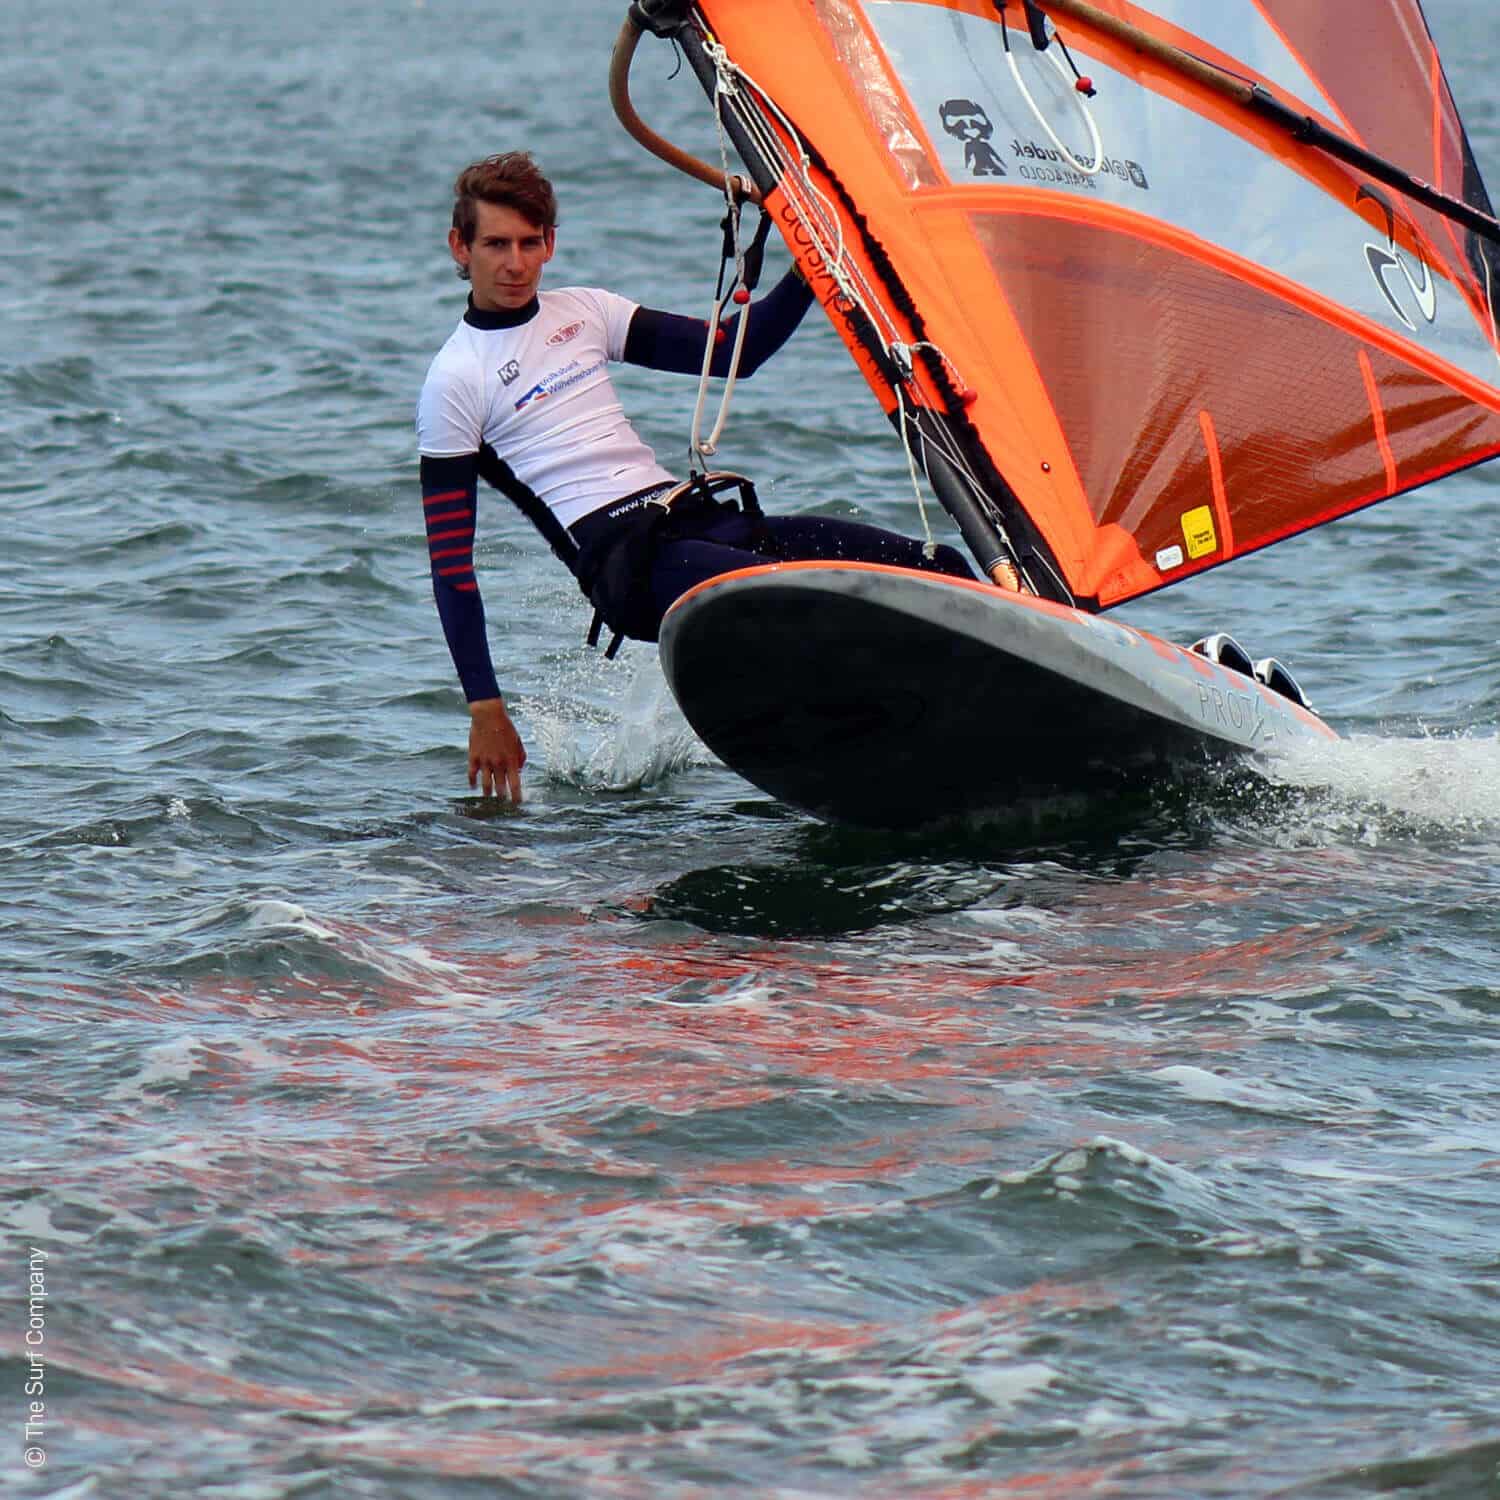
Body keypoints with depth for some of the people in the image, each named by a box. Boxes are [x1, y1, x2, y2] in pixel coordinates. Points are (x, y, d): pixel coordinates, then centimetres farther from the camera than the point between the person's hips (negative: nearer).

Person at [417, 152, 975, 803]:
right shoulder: (454, 381, 0)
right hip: (622, 560, -7)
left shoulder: (582, 312, 17)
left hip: (701, 520, 7)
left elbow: (728, 352, 23)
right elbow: (449, 559, -2)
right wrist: (485, 710, -7)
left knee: (940, 570, -9)